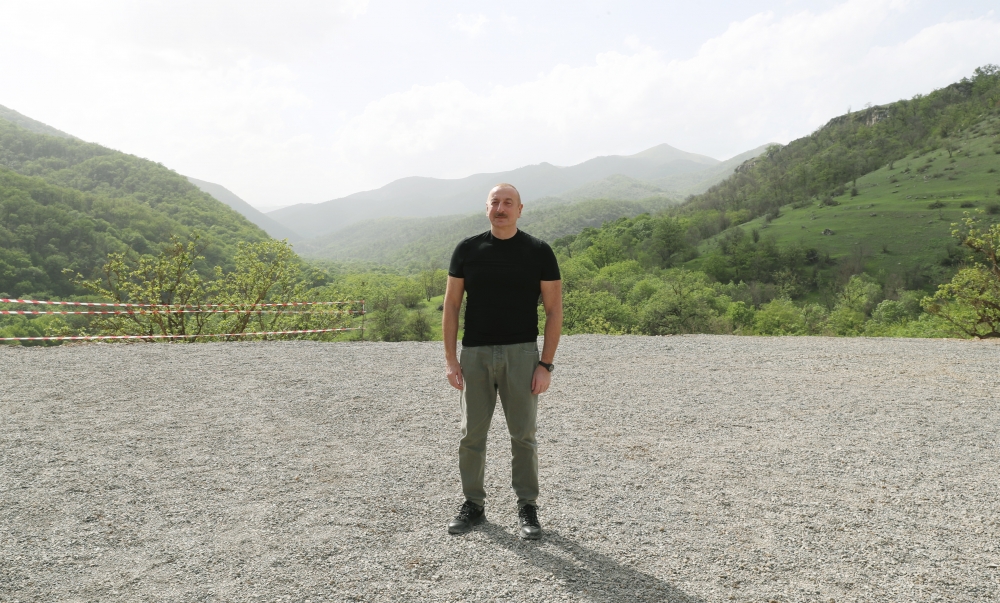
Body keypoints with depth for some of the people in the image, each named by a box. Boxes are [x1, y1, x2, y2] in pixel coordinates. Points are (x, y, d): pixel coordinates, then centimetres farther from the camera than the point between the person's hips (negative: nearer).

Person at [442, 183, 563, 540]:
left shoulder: (538, 252, 0)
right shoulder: (468, 250, 4)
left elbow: (554, 310, 0)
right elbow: (451, 305, 6)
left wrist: (546, 364, -7)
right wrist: (450, 358, -1)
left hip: (521, 353, -1)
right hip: (475, 353, 2)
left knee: (523, 434, 4)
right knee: (472, 434, 7)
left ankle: (527, 508, 18)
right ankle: (473, 504, 23)